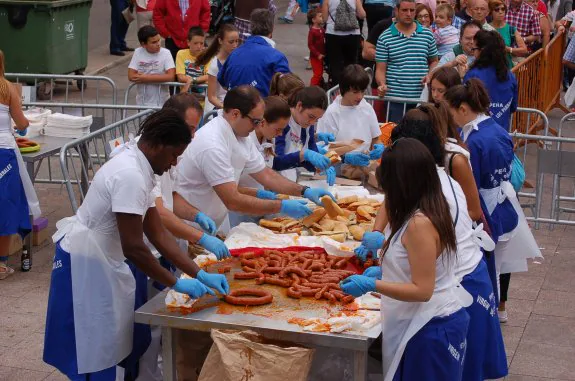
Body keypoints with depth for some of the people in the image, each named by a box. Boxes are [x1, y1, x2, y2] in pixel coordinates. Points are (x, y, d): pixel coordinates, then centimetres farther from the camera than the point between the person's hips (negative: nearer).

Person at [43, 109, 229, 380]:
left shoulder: (139, 170, 6)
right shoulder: (130, 176, -25)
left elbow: (158, 235, 7)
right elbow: (133, 248, -25)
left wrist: (199, 274, 3)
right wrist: (176, 284, -16)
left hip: (101, 259, 10)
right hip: (86, 263, -10)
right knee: (98, 349, 0)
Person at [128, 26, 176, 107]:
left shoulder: (165, 53, -8)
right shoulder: (138, 52, -3)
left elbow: (170, 76, -18)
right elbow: (131, 76, -10)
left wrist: (145, 78, -16)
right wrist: (159, 78, -14)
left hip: (162, 102, -2)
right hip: (142, 103, 2)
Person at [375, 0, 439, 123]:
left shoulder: (427, 34, 9)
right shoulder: (385, 38, 2)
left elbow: (434, 61, 18)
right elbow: (380, 69, 2)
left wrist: (430, 76, -1)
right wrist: (382, 85, -17)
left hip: (422, 98, 2)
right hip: (395, 99, -2)